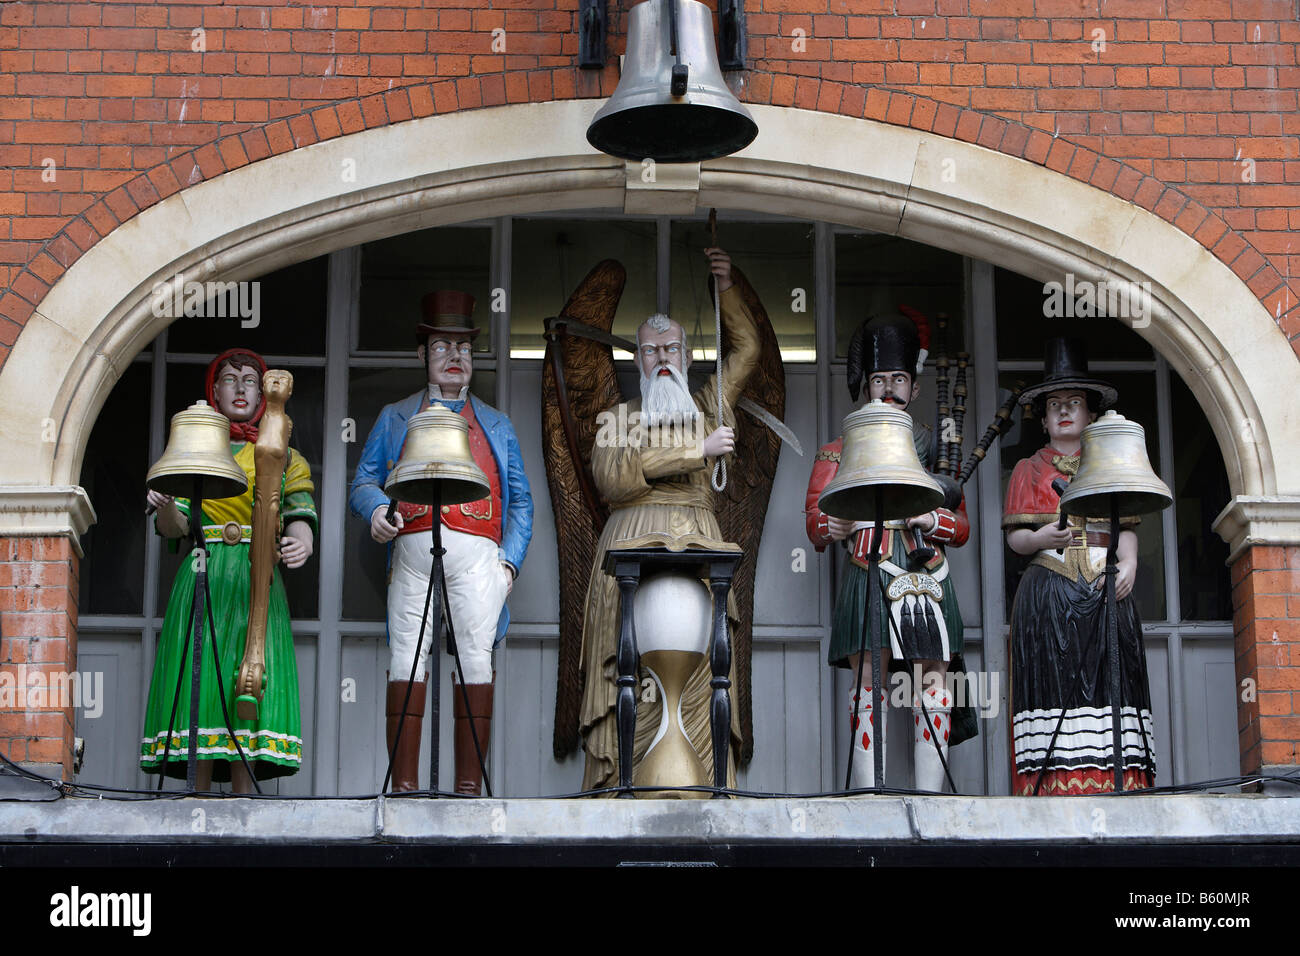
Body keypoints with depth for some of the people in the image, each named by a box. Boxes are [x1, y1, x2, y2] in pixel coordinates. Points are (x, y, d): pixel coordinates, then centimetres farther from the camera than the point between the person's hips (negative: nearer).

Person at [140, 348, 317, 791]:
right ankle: (200, 793, -9)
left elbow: (299, 517, 3)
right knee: (198, 670, -10)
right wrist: (165, 506, -17)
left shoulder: (282, 456, 16)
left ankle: (243, 793, -12)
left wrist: (302, 544, -22)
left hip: (257, 578, 0)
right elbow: (174, 527, 7)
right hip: (202, 576, 0)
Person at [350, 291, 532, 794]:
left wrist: (511, 559, 5)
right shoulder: (395, 418, 23)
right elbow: (363, 481, 14)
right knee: (407, 657, -11)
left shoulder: (496, 425, 24)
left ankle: (469, 786, -12)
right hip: (412, 548, 0)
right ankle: (405, 785, -13)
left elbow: (520, 501, 19)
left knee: (476, 658, -11)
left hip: (477, 552, 0)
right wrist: (377, 508, -9)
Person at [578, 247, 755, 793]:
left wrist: (725, 288, 21)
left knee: (697, 682, -10)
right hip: (631, 548, -2)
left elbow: (747, 346, 32)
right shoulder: (618, 417, 17)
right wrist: (696, 451, -3)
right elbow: (611, 478, -2)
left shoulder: (706, 410, 25)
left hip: (697, 549, 2)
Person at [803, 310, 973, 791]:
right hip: (867, 575, -1)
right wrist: (834, 526, -15)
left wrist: (928, 519, -9)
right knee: (868, 683, -9)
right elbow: (815, 521, 8)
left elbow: (961, 526, 13)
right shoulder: (844, 449, 17)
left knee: (933, 687, -5)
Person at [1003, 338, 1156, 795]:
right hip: (1048, 594, -1)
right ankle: (1058, 785, -15)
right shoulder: (1029, 470, 15)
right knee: (1055, 676, -12)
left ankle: (1111, 784, -10)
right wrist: (1038, 538, -14)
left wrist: (1129, 564, -7)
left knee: (1110, 676, -8)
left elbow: (1127, 528, 13)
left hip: (1105, 589, 2)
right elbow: (1015, 536, 8)